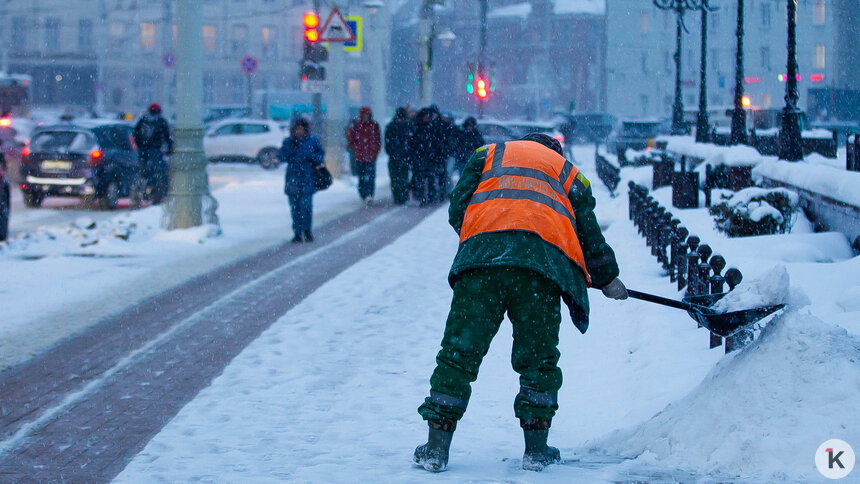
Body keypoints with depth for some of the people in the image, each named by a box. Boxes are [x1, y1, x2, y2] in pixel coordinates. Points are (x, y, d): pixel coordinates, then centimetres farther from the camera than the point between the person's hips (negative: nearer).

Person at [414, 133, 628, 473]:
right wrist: (608, 279, 42)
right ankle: (536, 450, 14)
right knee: (538, 358, 13)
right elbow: (589, 234, 28)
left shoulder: (489, 154, 30)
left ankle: (437, 448, 2)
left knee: (459, 351, 3)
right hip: (543, 258, 0)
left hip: (481, 251, 0)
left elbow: (457, 211, 18)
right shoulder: (568, 173, 31)